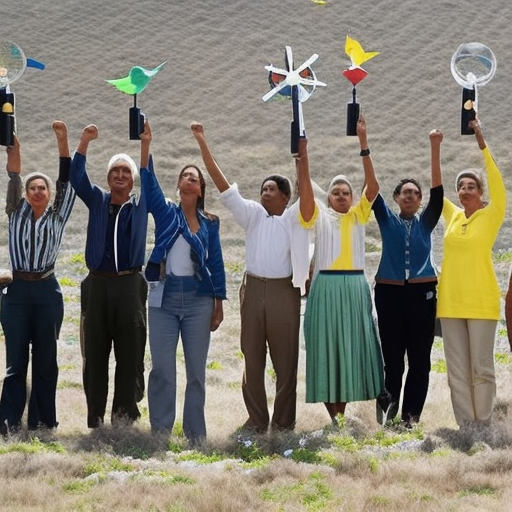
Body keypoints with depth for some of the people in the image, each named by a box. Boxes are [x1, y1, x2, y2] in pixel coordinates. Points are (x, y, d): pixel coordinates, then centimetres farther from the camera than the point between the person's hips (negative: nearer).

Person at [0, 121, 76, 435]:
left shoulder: (58, 215, 9)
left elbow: (67, 182, 0)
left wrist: (63, 141, -8)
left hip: (47, 291, 0)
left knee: (46, 359, 3)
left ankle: (42, 422, 7)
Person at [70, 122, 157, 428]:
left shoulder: (141, 204, 10)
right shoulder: (97, 200, 11)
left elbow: (149, 180, -2)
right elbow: (77, 178, -1)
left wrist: (145, 145, -13)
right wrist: (85, 143, -15)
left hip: (130, 285, -1)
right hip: (97, 284, 1)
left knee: (130, 354, -2)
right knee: (95, 354, 2)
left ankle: (124, 416, 2)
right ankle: (95, 418, 6)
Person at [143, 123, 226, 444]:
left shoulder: (210, 222, 8)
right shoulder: (165, 212, 6)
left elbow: (216, 263, 7)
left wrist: (219, 303, 2)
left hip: (198, 298, 1)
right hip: (164, 296, -1)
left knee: (197, 369, 4)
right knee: (162, 368, -2)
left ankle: (196, 435, 10)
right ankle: (160, 433, 3)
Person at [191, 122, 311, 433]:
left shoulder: (293, 218, 3)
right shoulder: (253, 214, 9)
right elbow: (224, 186, 4)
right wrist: (203, 144, -3)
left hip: (284, 291, -3)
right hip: (253, 289, 3)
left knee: (285, 359, 1)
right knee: (252, 357, 5)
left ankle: (284, 421, 7)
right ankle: (257, 419, 12)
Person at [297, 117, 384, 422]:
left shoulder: (358, 215, 11)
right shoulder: (319, 216, 8)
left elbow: (373, 186, -1)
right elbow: (306, 186, -5)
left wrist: (364, 144, -10)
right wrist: (303, 152, -19)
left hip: (354, 286, 2)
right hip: (326, 286, -2)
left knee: (351, 345, 2)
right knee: (326, 346, -2)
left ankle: (342, 414, 8)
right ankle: (332, 416, 2)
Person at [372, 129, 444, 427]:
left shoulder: (425, 222, 8)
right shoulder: (387, 220, 8)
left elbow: (438, 190, -3)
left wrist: (436, 149, -14)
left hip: (422, 293, 0)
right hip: (390, 293, 0)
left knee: (420, 357, 1)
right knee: (392, 354, 2)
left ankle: (411, 415, 6)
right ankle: (389, 401, 20)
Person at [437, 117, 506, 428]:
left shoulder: (490, 216, -1)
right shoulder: (452, 215, 12)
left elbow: (497, 183, -12)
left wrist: (482, 143, -17)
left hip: (481, 300, -5)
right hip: (450, 300, 5)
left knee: (482, 368, 0)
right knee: (458, 370, 6)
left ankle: (483, 427, 6)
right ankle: (465, 427, 11)